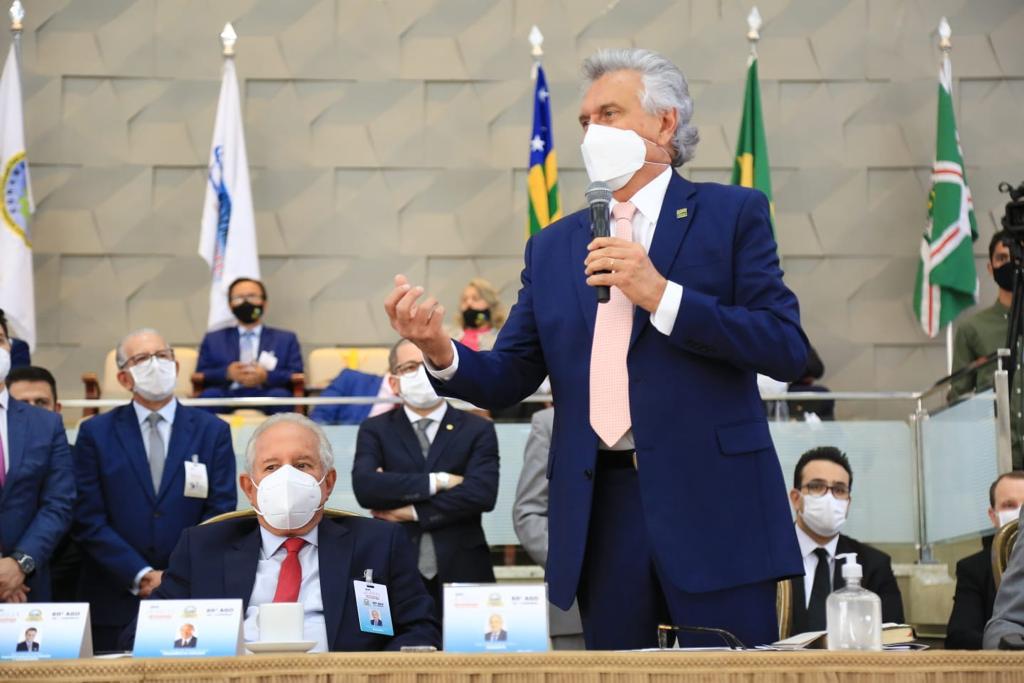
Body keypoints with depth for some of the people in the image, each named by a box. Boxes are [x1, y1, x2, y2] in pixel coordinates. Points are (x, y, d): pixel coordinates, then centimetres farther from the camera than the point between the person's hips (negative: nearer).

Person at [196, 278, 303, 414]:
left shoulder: (286, 339, 23)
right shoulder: (213, 339, 25)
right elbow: (199, 376, 13)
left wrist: (266, 377, -9)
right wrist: (227, 373, -7)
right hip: (228, 397, 1)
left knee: (280, 394, -35)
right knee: (209, 394, -33)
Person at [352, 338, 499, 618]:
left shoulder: (478, 430, 7)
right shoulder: (375, 430, 9)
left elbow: (483, 493, -9)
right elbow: (364, 486, -9)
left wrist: (413, 512, -8)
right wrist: (437, 481, -11)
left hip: (461, 574, 0)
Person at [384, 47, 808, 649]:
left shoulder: (732, 214, 3)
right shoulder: (553, 247, 15)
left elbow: (788, 350, -7)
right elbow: (510, 378, 10)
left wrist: (661, 295, -14)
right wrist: (441, 350, -11)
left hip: (712, 504, -3)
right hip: (602, 508, 3)